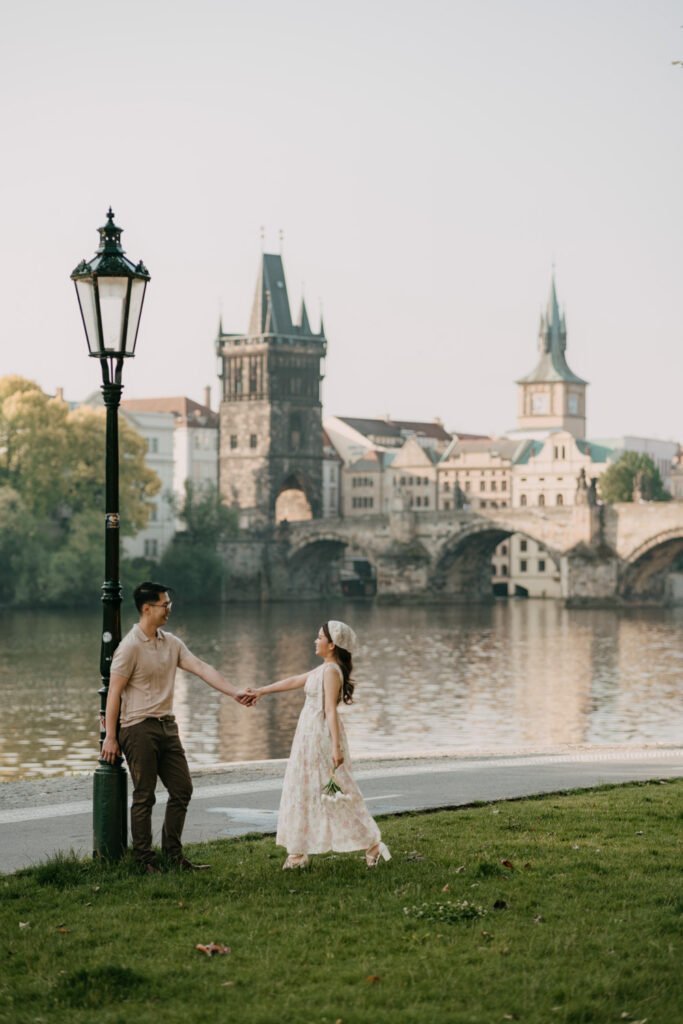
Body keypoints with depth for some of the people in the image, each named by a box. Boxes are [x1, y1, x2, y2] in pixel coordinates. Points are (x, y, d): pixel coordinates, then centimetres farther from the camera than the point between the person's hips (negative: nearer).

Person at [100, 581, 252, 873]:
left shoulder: (172, 643, 8)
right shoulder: (130, 647, -13)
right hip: (139, 727, -7)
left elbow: (202, 669, 3)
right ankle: (145, 860, 9)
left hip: (166, 725, 7)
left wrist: (234, 693, -8)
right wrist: (110, 737, -14)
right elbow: (114, 692, -13)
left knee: (182, 789, 9)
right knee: (144, 796, -1)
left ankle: (173, 854, 20)